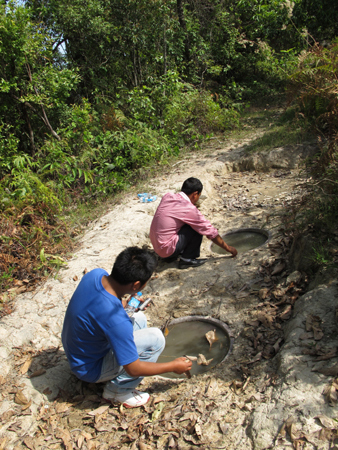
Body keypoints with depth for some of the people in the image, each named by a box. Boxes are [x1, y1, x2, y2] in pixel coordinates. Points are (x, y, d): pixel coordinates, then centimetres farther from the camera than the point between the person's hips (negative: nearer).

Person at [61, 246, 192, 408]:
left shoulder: (95, 274, -17)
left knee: (139, 318, 13)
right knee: (156, 338, -16)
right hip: (89, 369, -8)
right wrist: (173, 366, -11)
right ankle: (118, 391, 0)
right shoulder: (115, 319, -38)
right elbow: (134, 369, -24)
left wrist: (123, 304, 7)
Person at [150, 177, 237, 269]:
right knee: (198, 229, -8)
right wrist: (229, 248, 6)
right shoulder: (189, 209, -16)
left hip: (156, 245, 8)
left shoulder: (167, 196, 1)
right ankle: (187, 259, 3)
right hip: (167, 249, -8)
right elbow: (211, 233, -7)